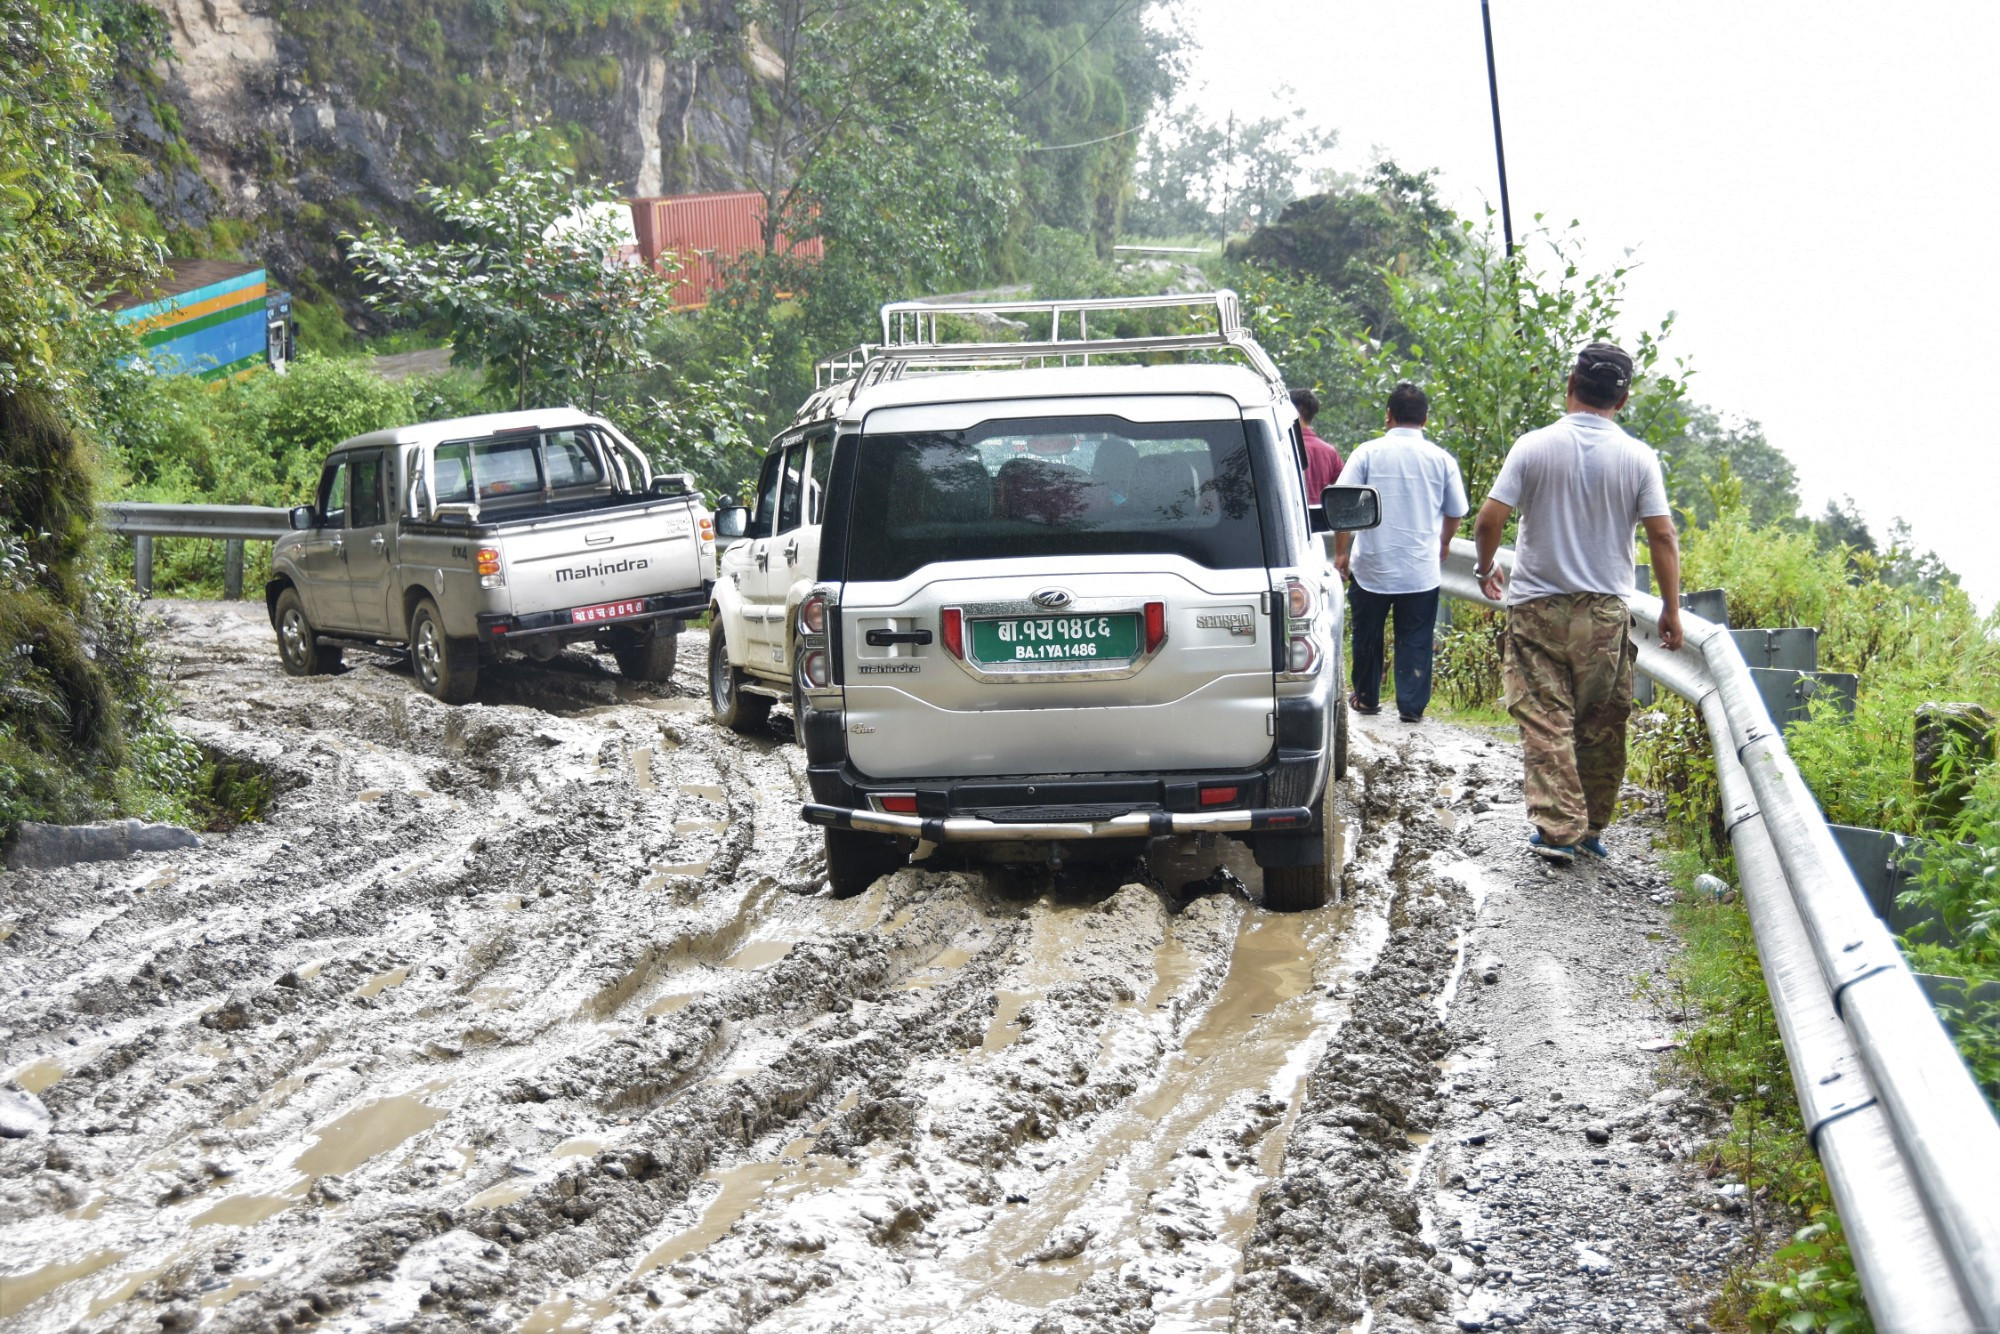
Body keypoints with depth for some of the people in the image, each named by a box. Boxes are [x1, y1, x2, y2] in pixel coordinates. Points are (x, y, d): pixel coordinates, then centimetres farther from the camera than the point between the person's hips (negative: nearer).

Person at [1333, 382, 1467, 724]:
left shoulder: (1368, 453, -5)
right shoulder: (1441, 459, 0)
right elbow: (1455, 513, 10)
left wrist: (1341, 552, 4)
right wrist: (1443, 543, 30)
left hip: (1371, 566, 0)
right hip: (1421, 570, 0)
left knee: (1367, 635, 16)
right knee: (1415, 640, 7)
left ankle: (1366, 698, 27)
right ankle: (1412, 705, 6)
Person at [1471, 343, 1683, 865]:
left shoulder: (1533, 447, -6)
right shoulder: (1638, 458, -3)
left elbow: (1488, 520, -7)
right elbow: (1663, 536, -6)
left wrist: (1485, 568, 12)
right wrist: (1671, 609, 4)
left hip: (1538, 607, -1)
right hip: (1606, 613, 1)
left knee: (1545, 721, 0)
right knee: (1602, 725, 12)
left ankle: (1558, 827, -7)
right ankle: (1593, 827, 20)